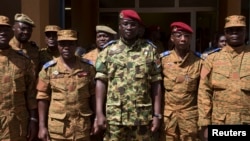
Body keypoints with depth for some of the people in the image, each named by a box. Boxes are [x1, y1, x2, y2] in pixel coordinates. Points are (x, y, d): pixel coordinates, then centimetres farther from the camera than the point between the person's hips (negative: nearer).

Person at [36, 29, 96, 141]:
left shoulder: (88, 67, 0)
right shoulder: (49, 68, -2)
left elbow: (93, 95, 5)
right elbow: (43, 98, 0)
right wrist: (42, 126, -3)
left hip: (82, 125, 1)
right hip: (57, 125, 0)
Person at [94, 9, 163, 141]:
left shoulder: (150, 50, 3)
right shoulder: (108, 51, 4)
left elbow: (156, 84, 2)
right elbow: (101, 82, 0)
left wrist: (157, 114, -2)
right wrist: (99, 113, -7)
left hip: (142, 116, 0)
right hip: (115, 115, 0)